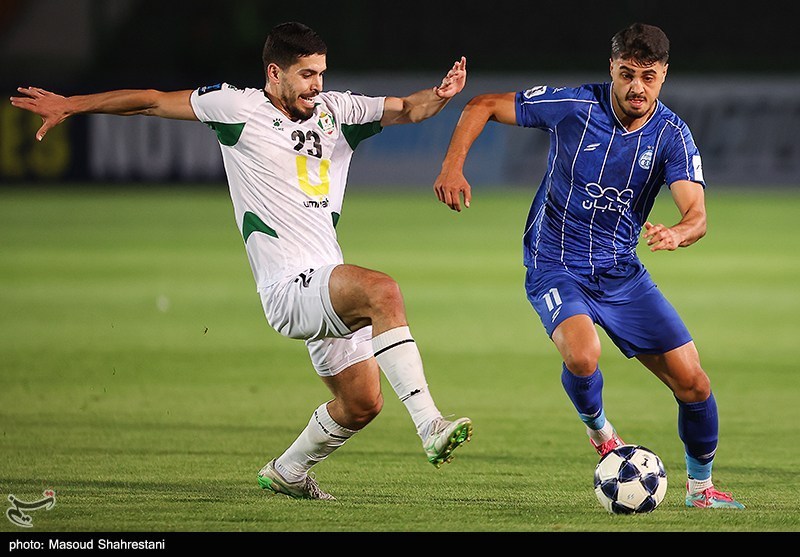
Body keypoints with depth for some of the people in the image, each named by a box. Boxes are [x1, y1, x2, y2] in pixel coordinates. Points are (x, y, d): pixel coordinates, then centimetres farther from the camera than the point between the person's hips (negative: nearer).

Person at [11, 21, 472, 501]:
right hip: (289, 286, -7)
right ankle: (431, 427, -39)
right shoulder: (240, 108, -2)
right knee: (382, 290, -33)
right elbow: (154, 101, 4)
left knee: (361, 404, 11)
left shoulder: (337, 110, 12)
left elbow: (406, 109, 13)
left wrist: (441, 96, -10)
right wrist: (71, 105, 4)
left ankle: (286, 473, 36)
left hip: (331, 289, 7)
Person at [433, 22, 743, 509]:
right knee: (582, 355, -33)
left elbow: (697, 213, -20)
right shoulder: (575, 106, -14)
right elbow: (483, 106, -4)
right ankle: (598, 429, 1)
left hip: (622, 273, 3)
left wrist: (676, 234, -43)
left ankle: (701, 485, 21)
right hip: (556, 268, -3)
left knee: (693, 382, -3)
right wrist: (453, 166, -19)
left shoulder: (672, 135, -8)